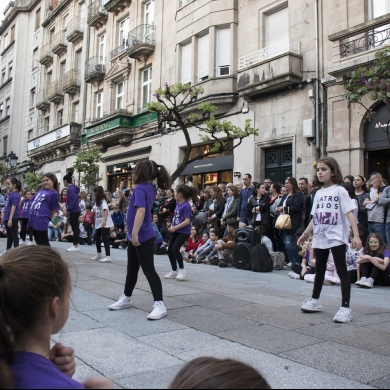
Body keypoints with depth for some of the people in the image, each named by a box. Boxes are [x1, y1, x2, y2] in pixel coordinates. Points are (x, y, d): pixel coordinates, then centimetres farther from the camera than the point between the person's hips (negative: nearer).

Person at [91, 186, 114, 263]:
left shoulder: (103, 201, -14)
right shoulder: (97, 202, 15)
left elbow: (106, 210, -27)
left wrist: (104, 220, -38)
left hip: (105, 224, -10)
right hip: (99, 224, 10)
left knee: (104, 239, -11)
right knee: (96, 237, 15)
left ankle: (108, 256, -9)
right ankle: (99, 254, 28)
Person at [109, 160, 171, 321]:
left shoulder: (140, 189, -17)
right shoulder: (150, 188, 11)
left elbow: (141, 211, -28)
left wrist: (135, 234, -28)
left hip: (142, 237, -10)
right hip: (138, 236, 10)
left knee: (148, 270, -7)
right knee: (132, 269, 19)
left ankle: (159, 305, -2)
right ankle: (126, 299, 33)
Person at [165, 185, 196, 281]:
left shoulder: (186, 205, -17)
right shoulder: (178, 204, 8)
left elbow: (187, 221, -23)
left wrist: (175, 228, -22)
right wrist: (172, 227, 7)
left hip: (184, 232, -9)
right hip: (176, 231, 9)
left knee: (175, 249, -21)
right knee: (170, 250, 9)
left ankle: (182, 270, -3)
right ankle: (174, 271, 26)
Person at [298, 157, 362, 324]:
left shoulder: (339, 191, -6)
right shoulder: (318, 193, 12)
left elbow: (350, 213, -14)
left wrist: (356, 235, -23)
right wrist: (306, 234, 16)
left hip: (336, 238, -6)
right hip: (320, 238, 7)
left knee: (342, 271, -4)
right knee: (319, 270, 17)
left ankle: (345, 307, 0)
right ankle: (315, 301, 30)